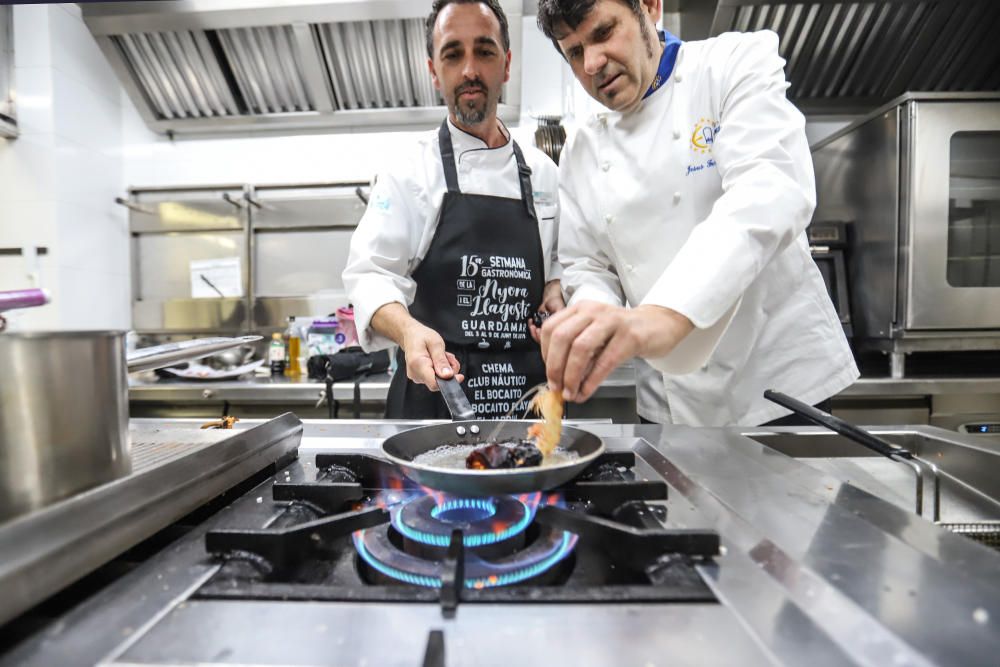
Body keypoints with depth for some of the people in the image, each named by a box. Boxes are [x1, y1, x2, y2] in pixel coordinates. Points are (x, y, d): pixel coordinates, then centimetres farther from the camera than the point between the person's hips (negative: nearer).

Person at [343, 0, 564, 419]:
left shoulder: (541, 170, 8)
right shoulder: (410, 167, -3)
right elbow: (371, 274, -11)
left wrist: (555, 290, -3)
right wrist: (407, 330, -30)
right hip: (435, 389, -3)